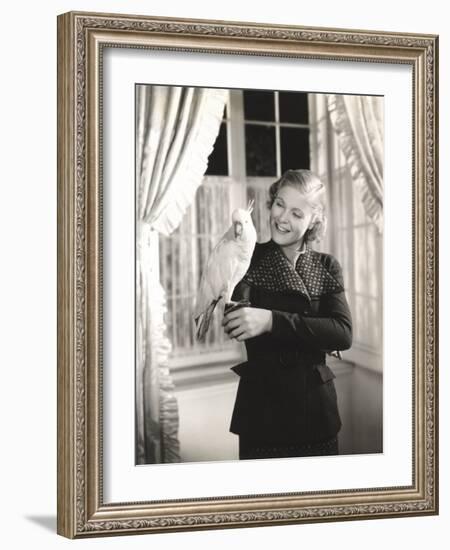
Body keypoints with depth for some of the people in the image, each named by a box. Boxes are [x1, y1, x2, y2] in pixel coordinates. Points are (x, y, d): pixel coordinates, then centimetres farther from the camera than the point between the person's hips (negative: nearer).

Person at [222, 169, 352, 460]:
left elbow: (343, 333, -13)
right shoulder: (250, 259, -1)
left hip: (316, 414, 2)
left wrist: (272, 321, -25)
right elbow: (233, 326, -16)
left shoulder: (327, 267, 4)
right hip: (261, 411, -2)